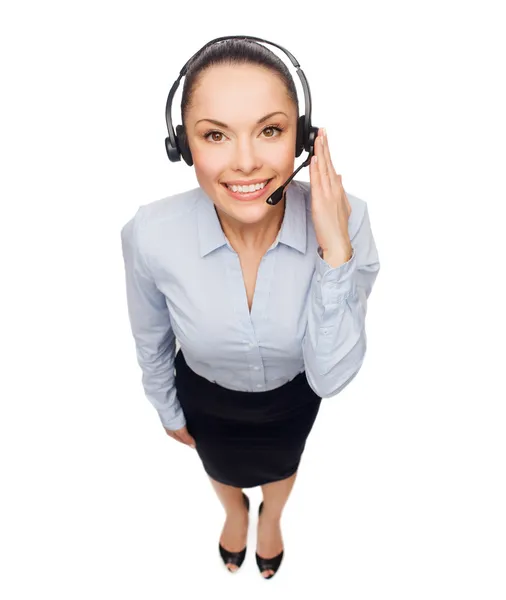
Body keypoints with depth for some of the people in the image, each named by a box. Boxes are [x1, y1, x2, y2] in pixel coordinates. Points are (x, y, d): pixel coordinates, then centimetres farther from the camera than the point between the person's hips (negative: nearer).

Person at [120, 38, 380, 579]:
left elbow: (330, 376, -30)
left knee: (280, 467, 34)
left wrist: (335, 251, -42)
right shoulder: (150, 235, -33)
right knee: (222, 471, 34)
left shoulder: (344, 221, -34)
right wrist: (168, 411, 5)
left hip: (293, 396, 1)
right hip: (206, 397, 0)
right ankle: (235, 511, 74)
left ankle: (271, 517, 73)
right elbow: (151, 343, -12)